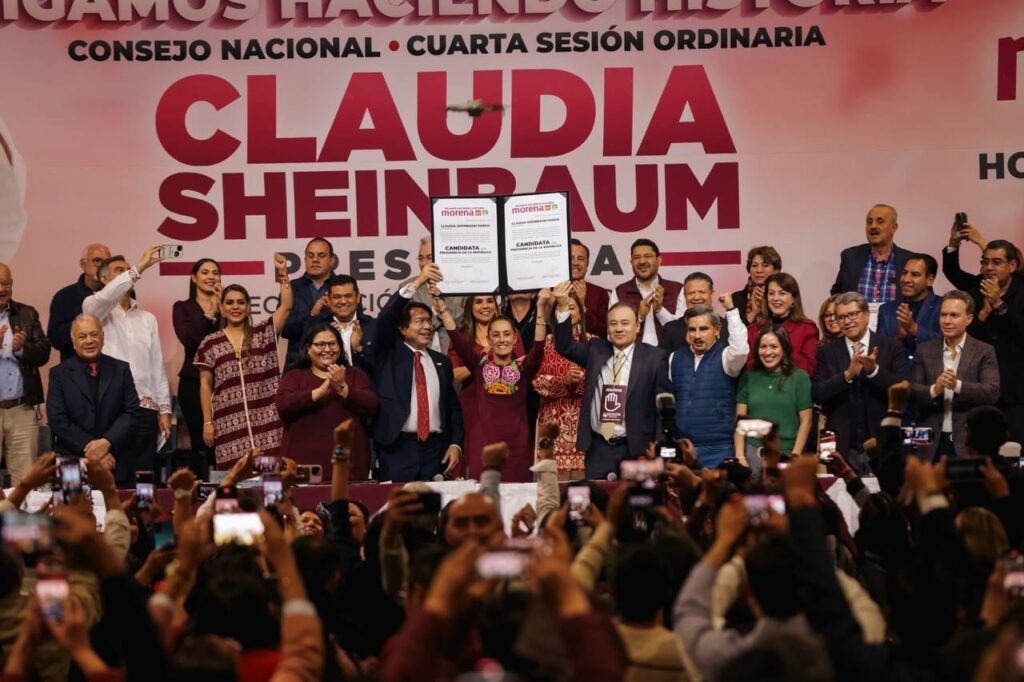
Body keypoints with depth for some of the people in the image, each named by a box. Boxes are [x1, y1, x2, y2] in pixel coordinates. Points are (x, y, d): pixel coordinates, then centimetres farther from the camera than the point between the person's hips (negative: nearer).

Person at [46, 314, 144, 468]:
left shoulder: (121, 369, 6)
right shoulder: (59, 374, 3)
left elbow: (133, 412, 0)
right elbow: (58, 421, -5)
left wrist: (107, 442, -15)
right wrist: (89, 449, -15)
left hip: (116, 461, 1)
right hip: (72, 460, -1)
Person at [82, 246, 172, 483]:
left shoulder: (147, 318, 18)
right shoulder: (94, 308, 4)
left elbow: (157, 366, 16)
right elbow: (106, 297, -21)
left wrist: (164, 409, 9)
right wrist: (140, 267, -25)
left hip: (145, 410, 5)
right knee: (113, 481, -7)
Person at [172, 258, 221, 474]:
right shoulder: (183, 307, 8)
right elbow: (188, 338, -10)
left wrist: (222, 308, -9)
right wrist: (209, 314, -9)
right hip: (194, 381, -1)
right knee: (200, 442, -3)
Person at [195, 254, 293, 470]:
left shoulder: (263, 333, 10)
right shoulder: (210, 344, 8)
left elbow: (286, 306, -2)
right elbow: (205, 385, 10)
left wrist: (283, 274, -10)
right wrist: (207, 422, 5)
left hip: (265, 422, 0)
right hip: (230, 425, 0)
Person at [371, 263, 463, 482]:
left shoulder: (441, 362, 16)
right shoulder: (389, 354, 5)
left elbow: (453, 407, 17)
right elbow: (384, 319, -12)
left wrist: (455, 444, 3)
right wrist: (416, 284, -21)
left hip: (435, 448, 4)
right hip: (398, 447, -4)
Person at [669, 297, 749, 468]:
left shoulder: (725, 356, -2)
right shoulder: (675, 358, 11)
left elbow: (740, 349, -25)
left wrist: (730, 309, -21)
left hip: (718, 449, -4)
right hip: (681, 448, 4)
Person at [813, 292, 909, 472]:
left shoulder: (891, 348, 3)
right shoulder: (827, 353, 6)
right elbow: (817, 395, -4)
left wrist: (874, 370, -19)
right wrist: (847, 374, -18)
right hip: (842, 448, 1)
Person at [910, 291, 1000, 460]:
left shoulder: (984, 352, 1)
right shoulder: (924, 350, 8)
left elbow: (992, 393, -10)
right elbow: (912, 391, 1)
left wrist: (958, 386, -23)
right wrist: (934, 389, -20)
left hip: (969, 443, -2)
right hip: (932, 442, 2)